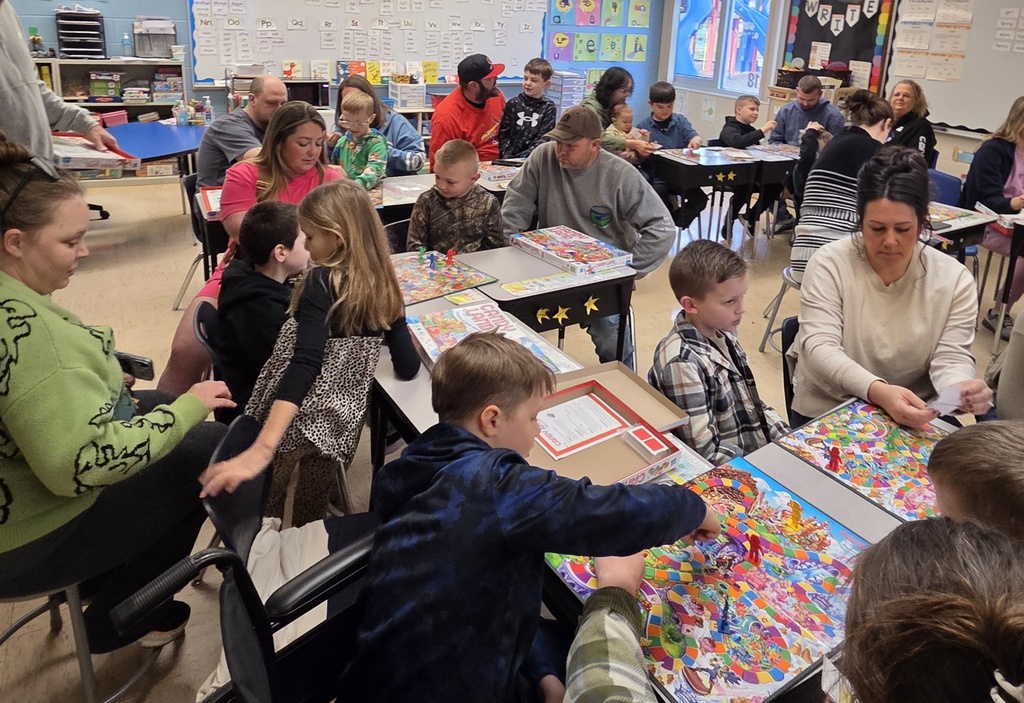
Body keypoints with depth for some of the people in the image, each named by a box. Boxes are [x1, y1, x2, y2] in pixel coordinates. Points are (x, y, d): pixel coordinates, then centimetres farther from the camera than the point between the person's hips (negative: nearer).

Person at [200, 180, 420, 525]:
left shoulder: (321, 284, -21)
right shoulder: (385, 289, -4)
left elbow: (305, 365, -35)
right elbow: (408, 368, 0)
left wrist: (260, 451, -43)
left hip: (292, 420, -5)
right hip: (341, 425, 5)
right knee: (310, 522, 25)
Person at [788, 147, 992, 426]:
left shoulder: (954, 278, -3)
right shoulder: (829, 263, -11)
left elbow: (951, 356, -5)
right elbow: (819, 347, -19)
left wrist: (960, 388, -28)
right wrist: (877, 390, -35)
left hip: (915, 417, 3)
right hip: (827, 412, -3)